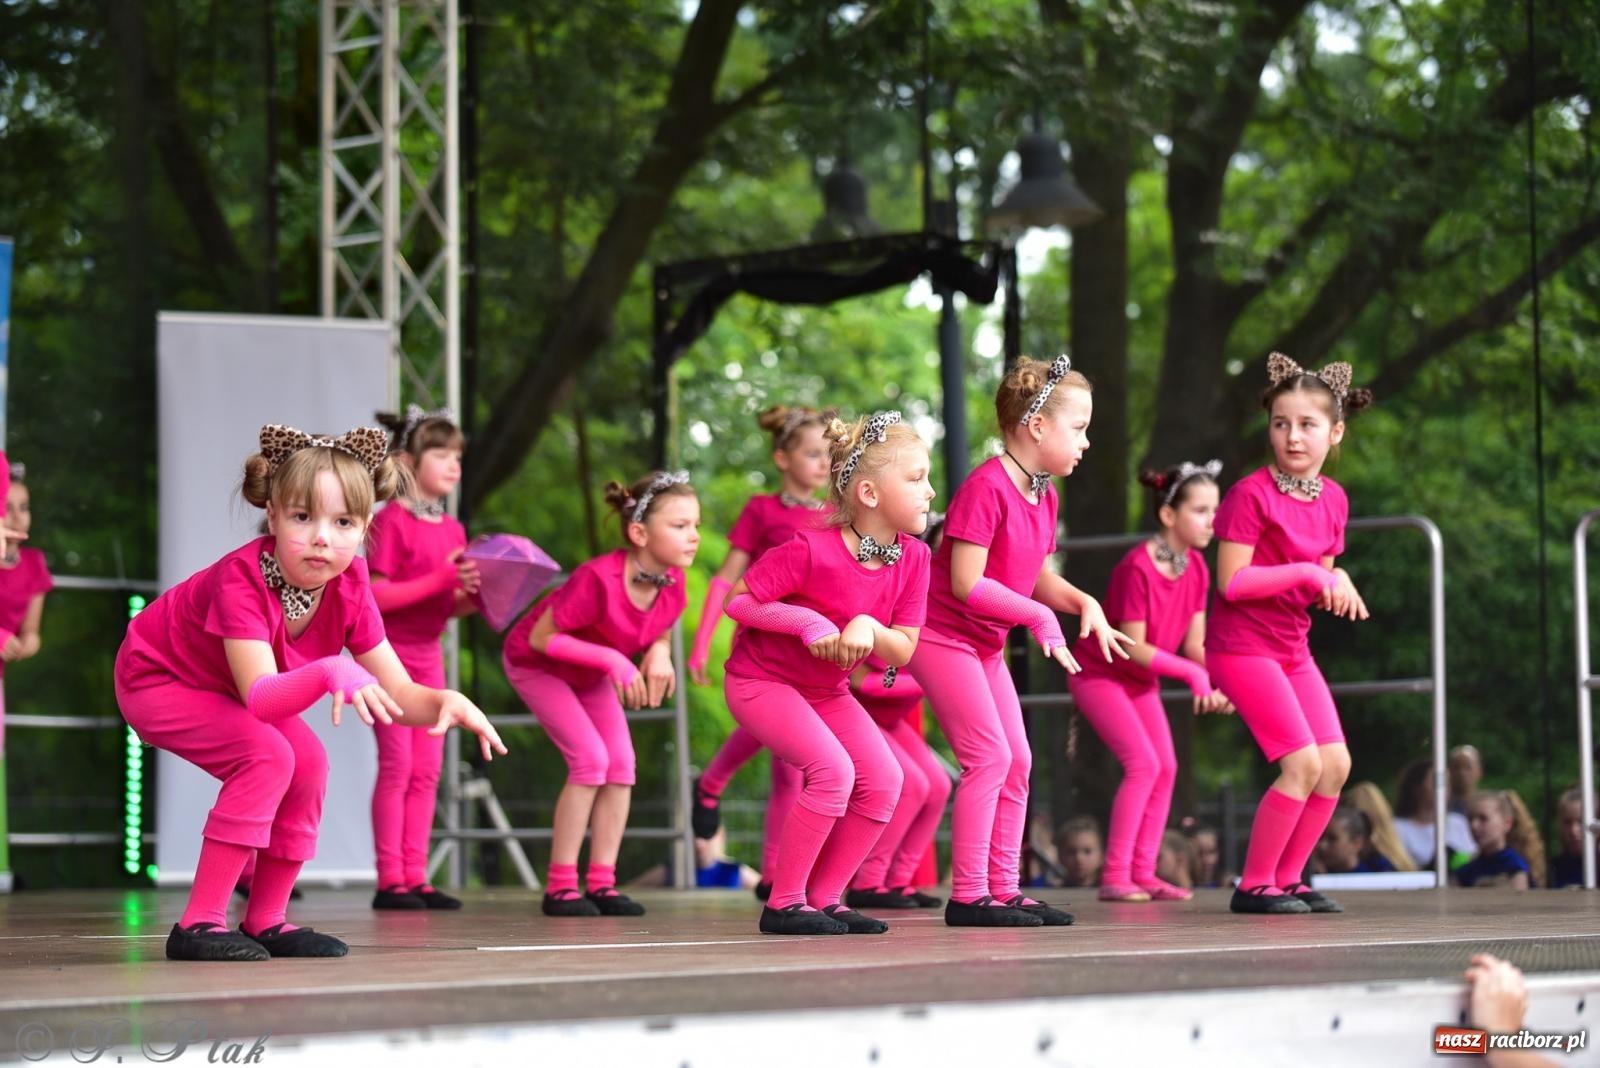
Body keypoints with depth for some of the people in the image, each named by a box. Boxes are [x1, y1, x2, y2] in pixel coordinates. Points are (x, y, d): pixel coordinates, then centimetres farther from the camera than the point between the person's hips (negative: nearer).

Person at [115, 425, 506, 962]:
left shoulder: (349, 588, -18)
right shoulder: (242, 579, -38)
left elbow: (398, 691, -17)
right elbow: (259, 698, -47)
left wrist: (445, 701, -40)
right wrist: (331, 673, -64)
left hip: (222, 689, 7)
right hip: (155, 678, -7)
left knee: (309, 764, -11)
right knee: (267, 755, -27)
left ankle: (265, 921, 4)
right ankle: (199, 923, -22)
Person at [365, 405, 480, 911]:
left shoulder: (452, 529, 9)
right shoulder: (392, 522, -12)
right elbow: (374, 597, -18)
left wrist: (473, 594, -8)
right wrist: (440, 580, -22)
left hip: (428, 654, 7)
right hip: (388, 652, -7)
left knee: (427, 769, 4)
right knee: (397, 765, -7)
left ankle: (415, 877, 7)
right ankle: (390, 881, -4)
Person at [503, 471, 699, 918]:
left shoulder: (673, 581, -19)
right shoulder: (599, 579, -39)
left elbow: (659, 630, 1)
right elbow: (541, 637, -30)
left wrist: (660, 653, -23)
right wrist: (612, 660, -36)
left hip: (590, 673, 7)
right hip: (535, 664, -7)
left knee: (621, 763, -6)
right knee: (590, 758, -19)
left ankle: (601, 883, -1)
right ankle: (559, 887, -12)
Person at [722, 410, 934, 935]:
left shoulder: (913, 558, -9)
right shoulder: (811, 550, -27)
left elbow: (903, 651, -7)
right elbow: (737, 600, -19)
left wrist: (869, 628, -28)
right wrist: (808, 623, -26)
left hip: (828, 690, 7)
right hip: (761, 681, -7)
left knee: (884, 779, -9)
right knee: (832, 768, -25)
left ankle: (824, 898, 3)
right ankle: (784, 905, -14)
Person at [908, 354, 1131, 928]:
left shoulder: (1043, 494, 7)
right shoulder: (986, 486, -22)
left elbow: (1038, 576, 14)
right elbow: (966, 583, -26)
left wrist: (1084, 603, -5)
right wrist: (1039, 616, -24)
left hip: (985, 643, 10)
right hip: (941, 636, -10)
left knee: (1018, 761, 7)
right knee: (990, 755, -14)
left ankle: (1004, 887, 12)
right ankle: (968, 895, -10)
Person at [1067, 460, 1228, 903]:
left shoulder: (1196, 567, -5)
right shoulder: (1137, 567, -28)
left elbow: (1194, 643, -3)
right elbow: (1133, 647, -26)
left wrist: (1217, 683, -21)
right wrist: (1192, 674, -28)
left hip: (1141, 679, 8)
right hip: (1099, 672, -8)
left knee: (1167, 767, 1)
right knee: (1143, 763, -17)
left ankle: (1143, 873, 5)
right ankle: (1114, 877, -15)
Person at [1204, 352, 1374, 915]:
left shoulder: (1332, 499, 6)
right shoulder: (1251, 495, -16)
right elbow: (1232, 582, -19)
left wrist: (1335, 583, -9)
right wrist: (1307, 573, -19)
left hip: (1291, 648, 8)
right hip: (1242, 646, -8)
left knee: (1336, 764, 2)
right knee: (1304, 762, -15)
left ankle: (1287, 878, 15)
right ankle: (1254, 885, -4)